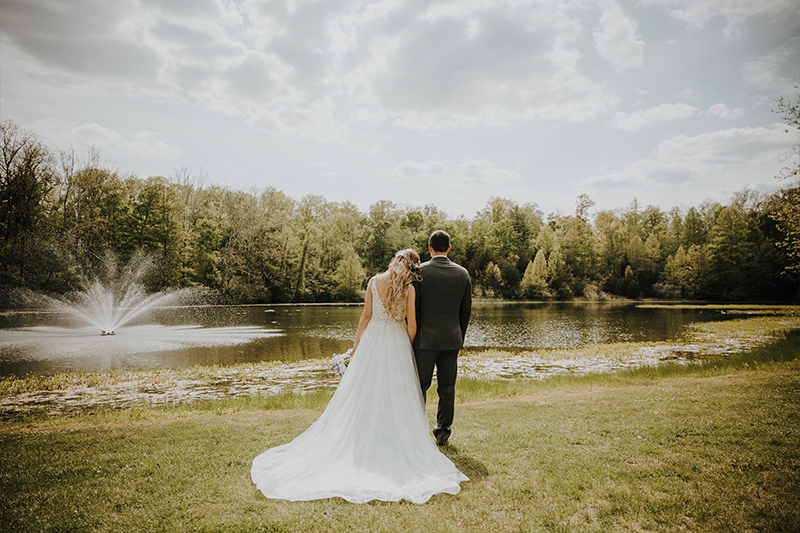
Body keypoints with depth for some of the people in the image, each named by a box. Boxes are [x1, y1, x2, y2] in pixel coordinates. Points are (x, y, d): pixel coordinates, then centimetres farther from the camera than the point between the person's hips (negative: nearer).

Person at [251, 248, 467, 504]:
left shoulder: (374, 282, -4)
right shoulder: (409, 288, -10)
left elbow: (366, 315, 0)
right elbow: (411, 325, -7)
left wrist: (357, 343, 9)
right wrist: (408, 348, 10)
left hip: (373, 340, 2)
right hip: (398, 345, -1)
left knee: (365, 394, 12)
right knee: (396, 397, 9)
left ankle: (364, 441, 20)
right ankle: (396, 443, 15)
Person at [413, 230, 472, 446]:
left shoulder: (419, 271, -9)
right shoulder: (462, 273, 2)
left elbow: (412, 305, -7)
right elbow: (466, 308, 7)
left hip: (425, 339, -3)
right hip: (451, 339, 3)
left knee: (419, 387, 8)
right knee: (447, 388, 12)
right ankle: (443, 433, 19)